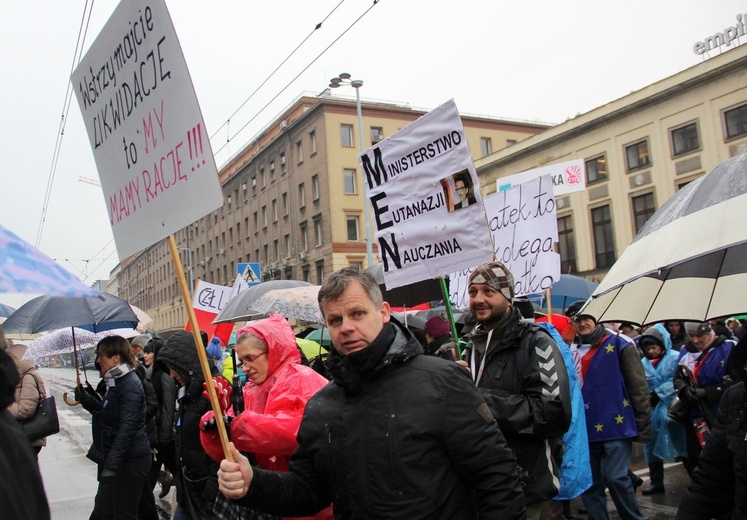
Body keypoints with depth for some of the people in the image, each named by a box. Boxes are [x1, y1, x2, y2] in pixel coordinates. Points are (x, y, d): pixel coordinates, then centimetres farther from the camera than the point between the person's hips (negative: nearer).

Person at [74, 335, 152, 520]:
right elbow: (107, 414, 22)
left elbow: (127, 428, -26)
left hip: (131, 461, -10)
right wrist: (86, 399, 9)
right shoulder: (116, 382, 13)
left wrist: (111, 465, -30)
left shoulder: (129, 386, -19)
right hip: (116, 459, 10)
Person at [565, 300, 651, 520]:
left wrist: (643, 426, -7)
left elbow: (639, 387, -4)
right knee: (589, 484, 8)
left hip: (616, 426, -5)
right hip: (585, 430, 5)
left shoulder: (618, 344, -3)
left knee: (616, 478, -9)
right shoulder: (572, 351, 10)